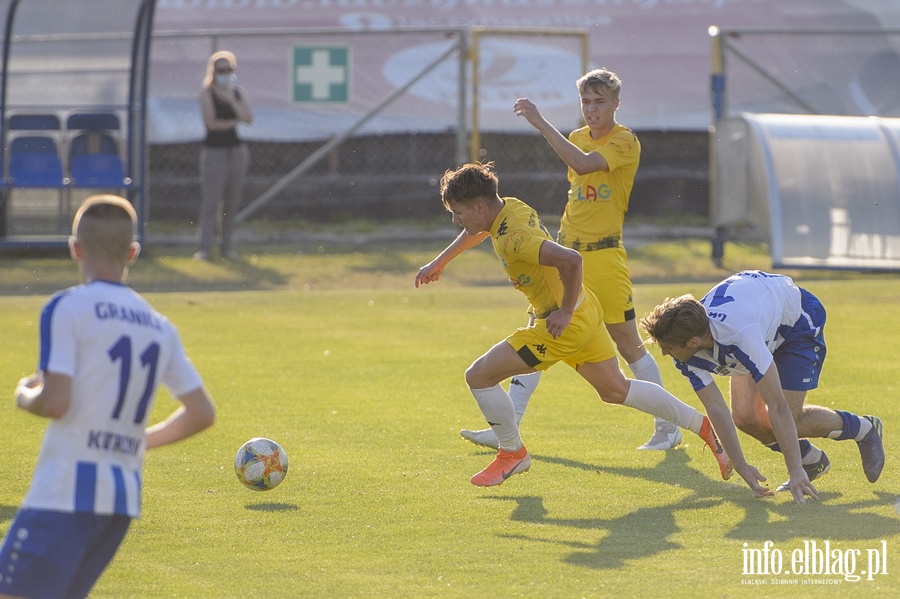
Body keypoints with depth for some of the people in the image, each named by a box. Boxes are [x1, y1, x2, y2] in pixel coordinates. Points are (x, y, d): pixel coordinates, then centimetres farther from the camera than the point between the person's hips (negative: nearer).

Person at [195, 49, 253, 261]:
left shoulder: (238, 93, 9)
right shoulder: (207, 93, -3)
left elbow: (248, 118, -5)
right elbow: (211, 122, -13)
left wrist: (231, 99, -13)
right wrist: (235, 120, -3)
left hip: (236, 149, 5)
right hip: (214, 150, -5)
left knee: (232, 200, 4)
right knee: (211, 199, -10)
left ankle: (226, 245, 10)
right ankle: (204, 247, -10)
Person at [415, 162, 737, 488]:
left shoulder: (512, 237, -26)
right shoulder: (510, 207, 3)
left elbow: (571, 260, -37)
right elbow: (478, 230, 29)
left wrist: (565, 312, -25)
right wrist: (439, 262, 34)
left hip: (565, 324, -10)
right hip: (586, 311, 10)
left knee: (479, 376, -5)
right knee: (616, 390, 20)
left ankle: (513, 453, 12)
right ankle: (704, 426, 23)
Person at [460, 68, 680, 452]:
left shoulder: (625, 142, -11)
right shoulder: (576, 139, 13)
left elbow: (584, 164, -28)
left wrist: (540, 122, -29)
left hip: (604, 255, -7)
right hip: (566, 253, 7)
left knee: (628, 343, -1)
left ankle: (667, 427, 12)